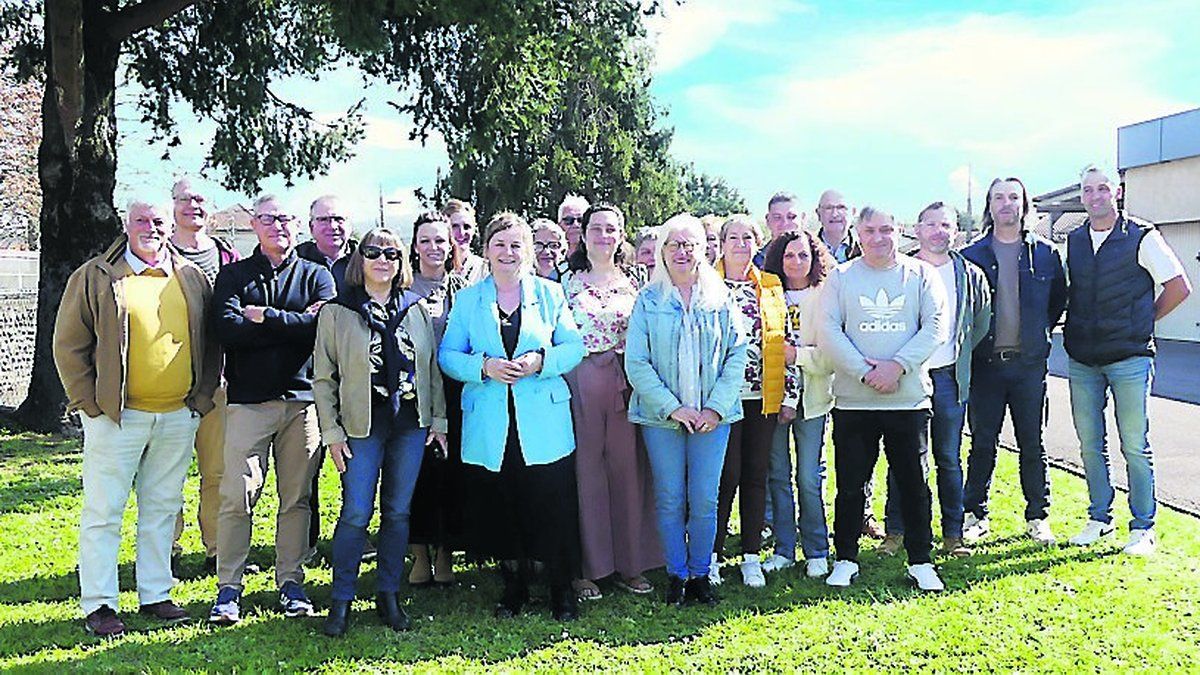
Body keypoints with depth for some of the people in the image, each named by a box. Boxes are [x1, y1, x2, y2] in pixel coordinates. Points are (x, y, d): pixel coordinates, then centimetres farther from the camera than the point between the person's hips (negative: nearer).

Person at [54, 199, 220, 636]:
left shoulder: (191, 277, 10)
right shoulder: (94, 277, 0)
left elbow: (210, 342, 15)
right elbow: (69, 344, 1)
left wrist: (203, 396, 7)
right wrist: (89, 402, -4)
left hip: (178, 416, 4)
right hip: (117, 416, -3)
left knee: (163, 508, 12)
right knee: (103, 511, 1)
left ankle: (155, 595, 23)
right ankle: (98, 605, 11)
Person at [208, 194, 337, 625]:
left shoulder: (316, 276, 12)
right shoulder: (234, 275, 10)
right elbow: (227, 329, -9)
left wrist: (265, 317, -9)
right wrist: (294, 323, -9)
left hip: (302, 399, 1)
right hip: (248, 399, -1)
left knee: (297, 497, 6)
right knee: (237, 496, -4)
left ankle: (291, 584, 16)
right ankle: (228, 589, 6)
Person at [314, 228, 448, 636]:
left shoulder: (417, 310, 8)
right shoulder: (336, 312, 1)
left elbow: (433, 368, 12)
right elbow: (323, 378, 1)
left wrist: (438, 420, 7)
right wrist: (332, 431, -5)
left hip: (411, 425, 3)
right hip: (362, 427, -3)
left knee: (398, 511, 8)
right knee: (356, 513, -5)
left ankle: (388, 595, 20)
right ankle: (341, 600, 8)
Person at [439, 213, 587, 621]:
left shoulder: (549, 294, 7)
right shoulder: (467, 300, 9)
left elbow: (574, 347, 4)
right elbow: (447, 355, 4)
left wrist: (540, 361, -15)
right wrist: (485, 367, -14)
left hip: (543, 423, -1)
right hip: (489, 426, 1)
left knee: (553, 507, -1)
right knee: (499, 508, 7)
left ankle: (562, 591, 16)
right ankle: (513, 588, 25)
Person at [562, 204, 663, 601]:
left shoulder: (633, 284, 11)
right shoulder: (568, 282, 5)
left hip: (624, 384, 2)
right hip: (580, 384, -2)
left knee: (626, 467, 4)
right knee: (585, 469, 0)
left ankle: (629, 564, 15)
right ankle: (585, 567, 9)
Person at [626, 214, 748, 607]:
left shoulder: (721, 298, 7)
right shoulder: (648, 300, 3)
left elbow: (737, 356, 3)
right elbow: (636, 363, -3)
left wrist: (716, 407, -7)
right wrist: (672, 408, -11)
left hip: (712, 417, 1)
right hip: (661, 416, -1)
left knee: (705, 501, 2)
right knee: (670, 501, 4)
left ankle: (700, 575, 18)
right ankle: (676, 576, 18)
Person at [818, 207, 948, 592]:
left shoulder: (920, 275, 6)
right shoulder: (840, 278, 4)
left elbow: (935, 328, -3)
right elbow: (828, 332, -4)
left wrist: (898, 365, -15)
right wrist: (865, 371, -14)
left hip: (909, 398, 0)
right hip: (853, 400, 0)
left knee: (913, 483, 6)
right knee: (850, 484, 7)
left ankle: (920, 562, 19)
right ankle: (845, 560, 21)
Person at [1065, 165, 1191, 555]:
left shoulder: (1141, 237, -4)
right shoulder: (1073, 242, 9)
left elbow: (1179, 287, -1)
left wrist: (1143, 322, 1)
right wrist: (1072, 330, 11)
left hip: (1129, 358, -4)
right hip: (1082, 360, 5)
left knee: (1135, 446, 0)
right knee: (1090, 445, 10)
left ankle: (1143, 529, 10)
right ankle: (1099, 519, 23)